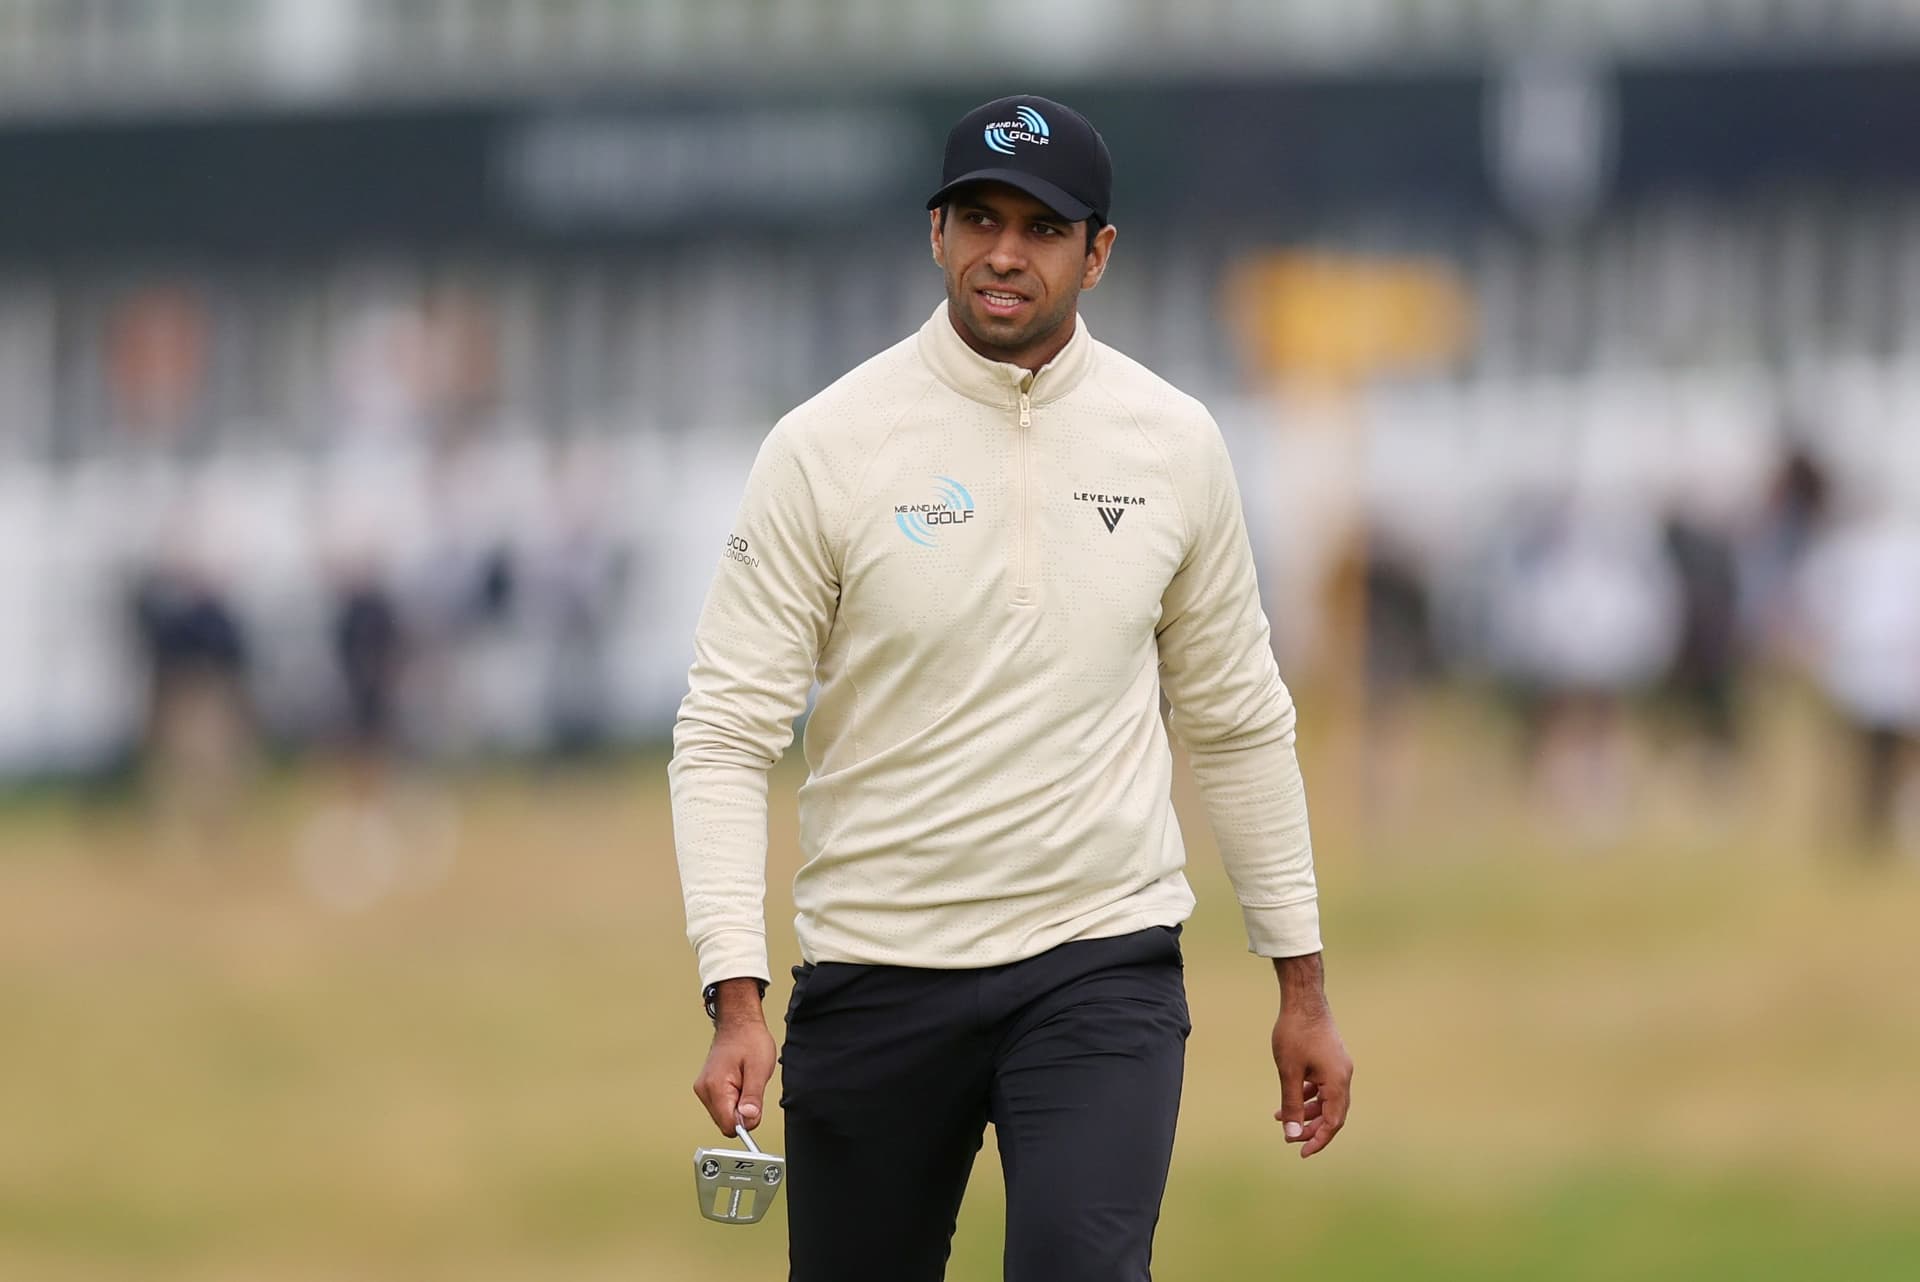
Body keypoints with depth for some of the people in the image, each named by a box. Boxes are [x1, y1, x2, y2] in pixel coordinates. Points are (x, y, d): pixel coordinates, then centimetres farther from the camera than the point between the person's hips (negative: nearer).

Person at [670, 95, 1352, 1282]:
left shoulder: (1174, 446, 3)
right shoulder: (827, 447, -6)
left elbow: (1240, 723, 13)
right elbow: (728, 737, -7)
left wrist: (1303, 982, 12)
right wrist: (737, 1001, -18)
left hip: (1104, 965, 0)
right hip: (878, 976, 0)